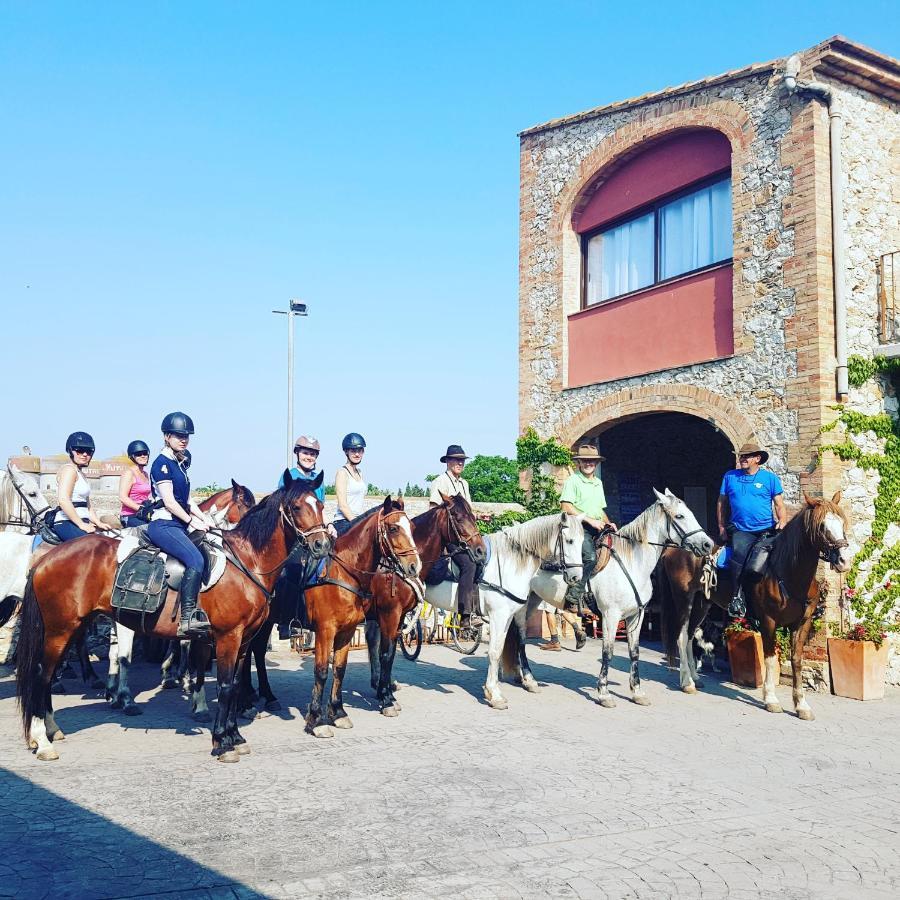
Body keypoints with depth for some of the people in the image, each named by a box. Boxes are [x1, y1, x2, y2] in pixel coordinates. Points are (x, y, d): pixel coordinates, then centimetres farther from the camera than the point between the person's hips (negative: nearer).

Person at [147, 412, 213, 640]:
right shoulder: (162, 463, -7)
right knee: (195, 560, -27)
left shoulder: (179, 464, 20)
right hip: (163, 524, -9)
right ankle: (187, 619, -27)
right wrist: (192, 521, -9)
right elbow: (169, 502, -13)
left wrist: (204, 518, 9)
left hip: (179, 525, 9)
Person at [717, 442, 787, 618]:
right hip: (741, 531, -1)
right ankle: (737, 596, -23)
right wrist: (722, 528, 9)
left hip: (766, 529, 1)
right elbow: (722, 503, 16)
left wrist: (782, 522, -10)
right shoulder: (730, 476, 12)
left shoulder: (770, 478, 9)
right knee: (739, 552, -29)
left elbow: (779, 505, 8)